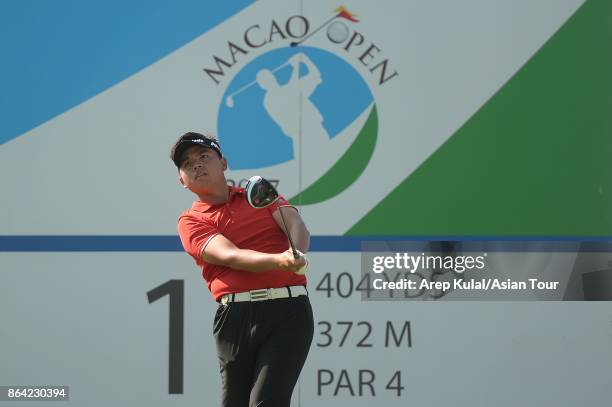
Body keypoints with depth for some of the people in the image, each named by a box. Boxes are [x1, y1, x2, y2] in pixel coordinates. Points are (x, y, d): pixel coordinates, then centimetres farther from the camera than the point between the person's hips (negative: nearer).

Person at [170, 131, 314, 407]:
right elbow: (230, 256, -9)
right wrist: (279, 260, -27)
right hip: (235, 316, 0)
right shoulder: (190, 221, 9)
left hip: (288, 311, 0)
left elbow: (296, 225, 1)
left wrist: (297, 252, -24)